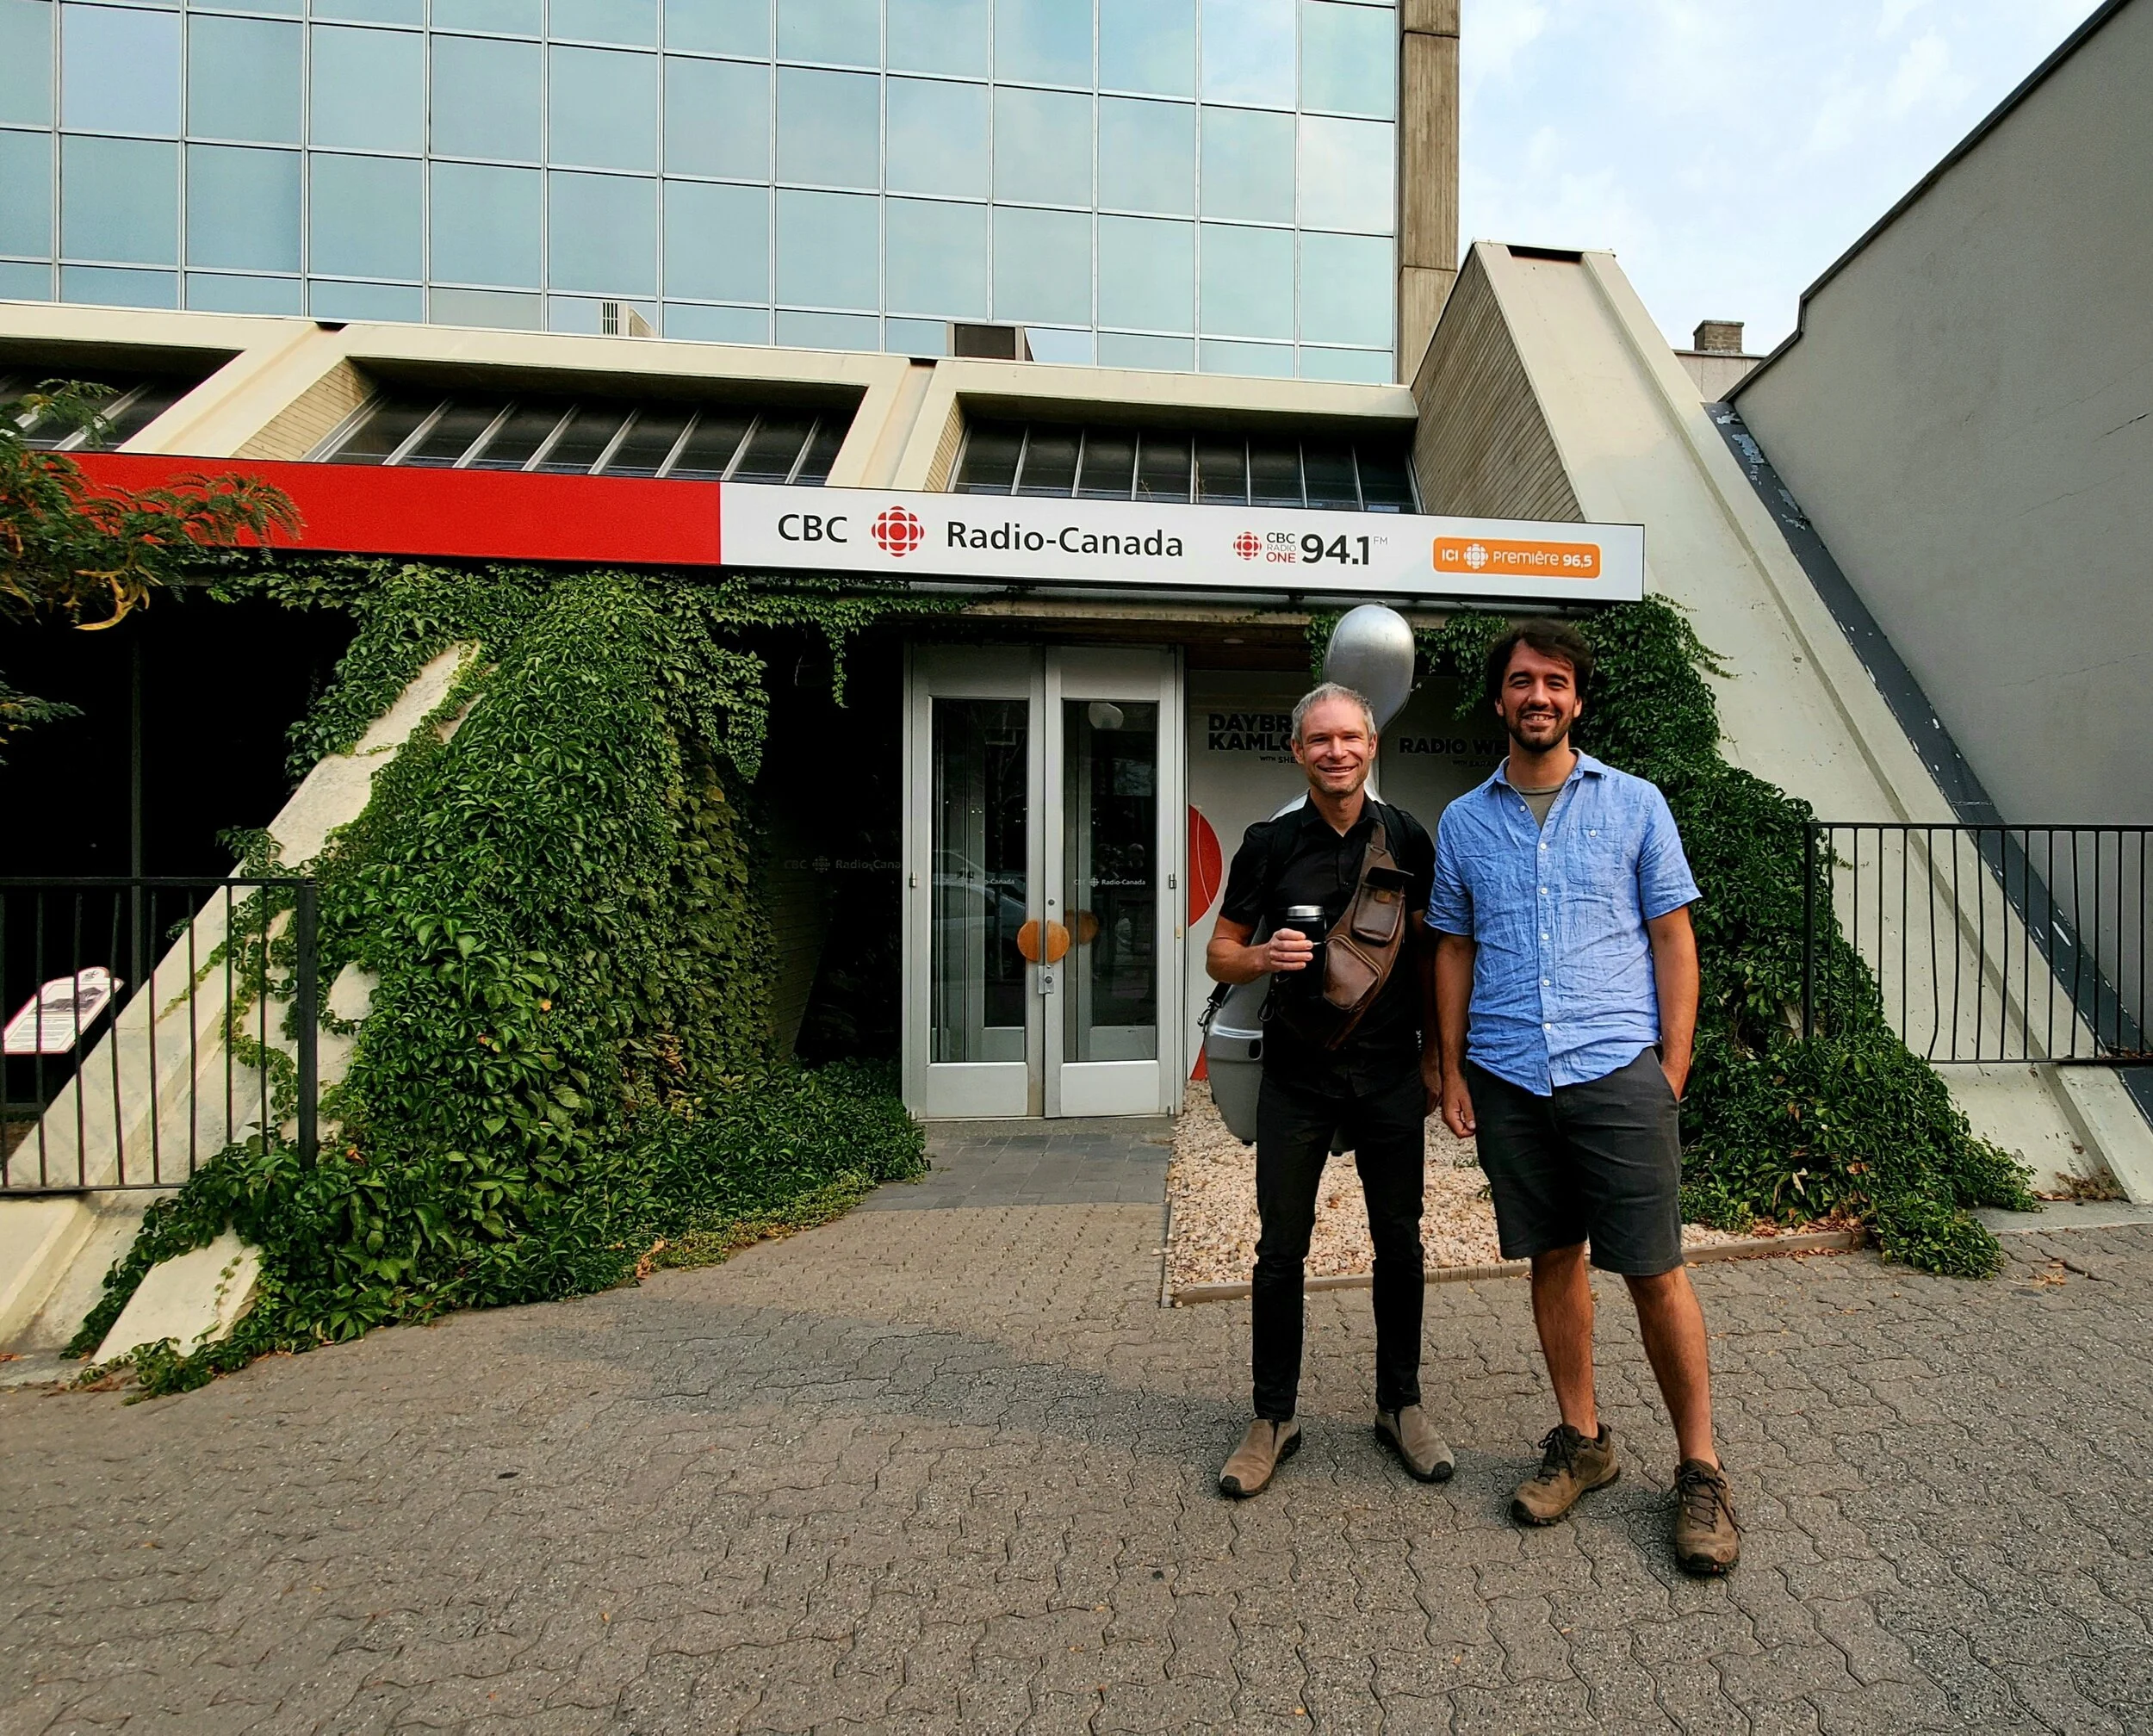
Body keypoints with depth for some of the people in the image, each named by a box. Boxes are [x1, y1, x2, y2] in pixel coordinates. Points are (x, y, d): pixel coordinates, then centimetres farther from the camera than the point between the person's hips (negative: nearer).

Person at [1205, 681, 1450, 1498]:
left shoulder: (1407, 838, 3)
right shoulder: (1270, 843, -1)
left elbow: (1428, 954, 9)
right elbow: (1219, 953, 3)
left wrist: (1432, 1058, 5)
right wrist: (1263, 956, -19)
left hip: (1391, 1072, 1)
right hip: (1296, 1073, -1)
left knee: (1399, 1245, 11)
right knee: (1280, 1250, 5)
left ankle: (1399, 1403, 32)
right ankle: (1274, 1417, 22)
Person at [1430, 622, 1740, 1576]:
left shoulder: (1634, 804, 4)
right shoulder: (1463, 820, 9)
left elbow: (1672, 936, 4)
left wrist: (1675, 1062, -3)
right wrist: (1452, 1071, 6)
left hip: (1617, 1069, -2)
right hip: (1508, 1078, 2)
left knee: (1654, 1271, 2)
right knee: (1553, 1261, 13)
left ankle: (1700, 1467, 22)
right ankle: (1581, 1439, 30)